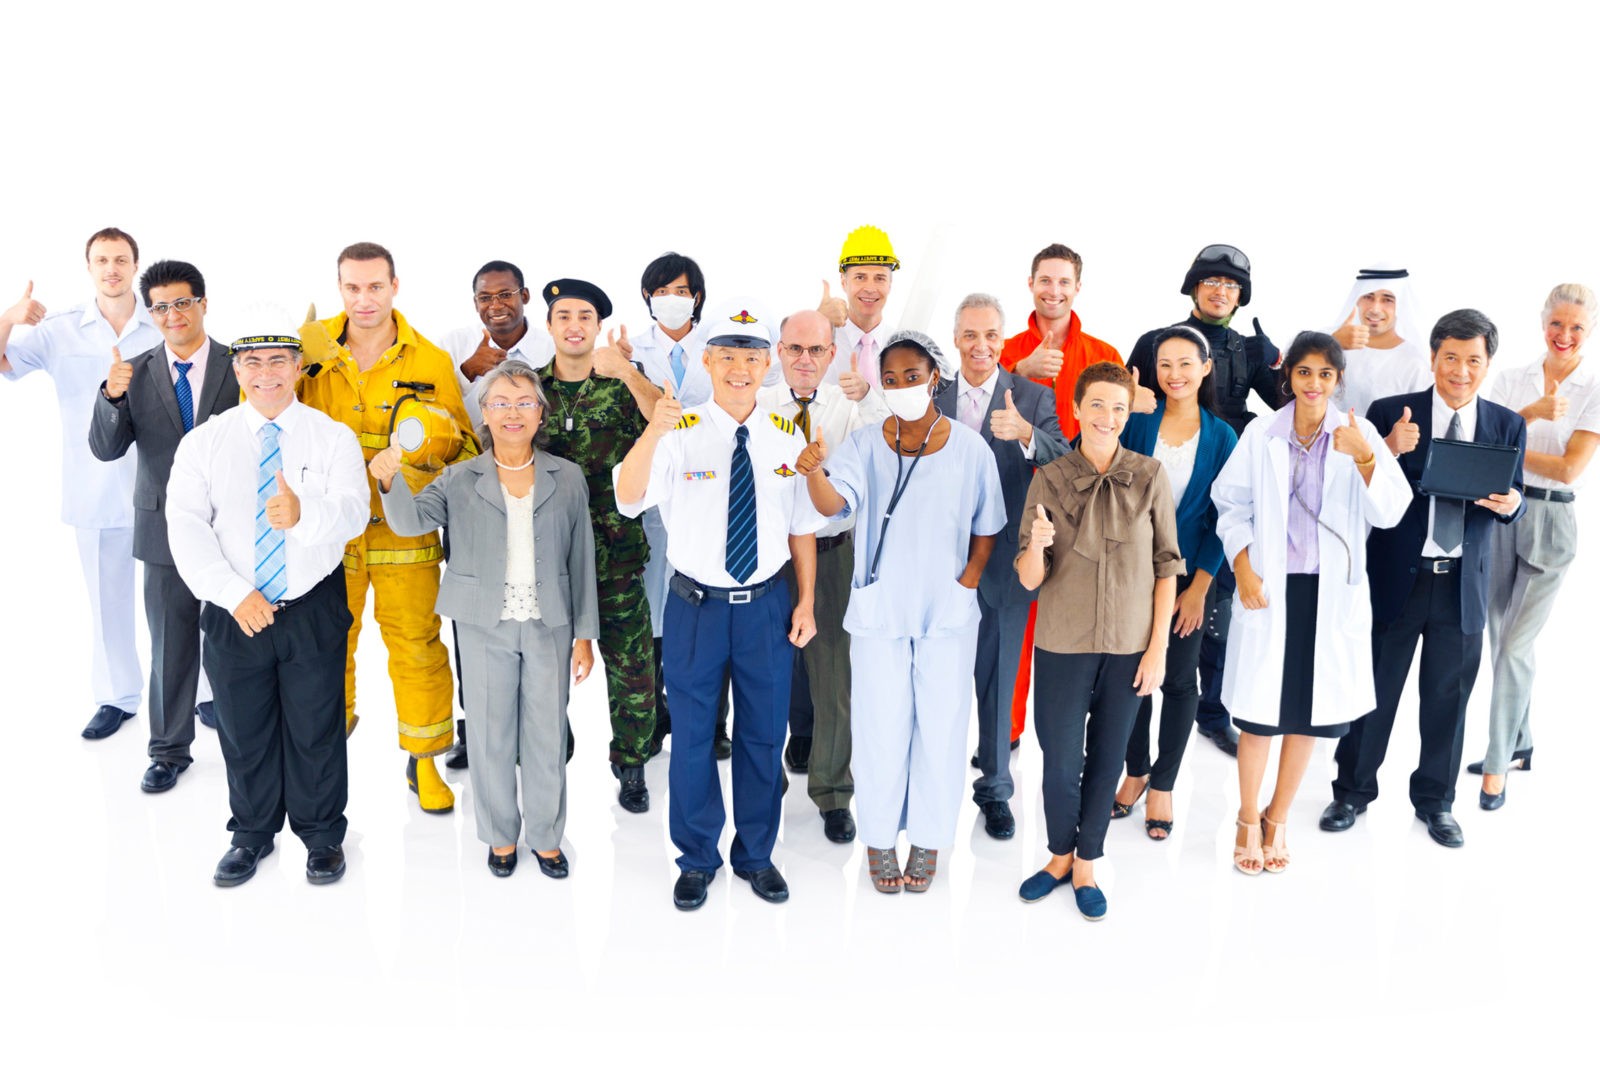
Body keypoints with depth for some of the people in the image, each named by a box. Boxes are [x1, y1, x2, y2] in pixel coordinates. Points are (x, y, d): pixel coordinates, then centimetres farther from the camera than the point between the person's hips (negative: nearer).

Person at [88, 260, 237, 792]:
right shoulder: (135, 373, 2)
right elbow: (105, 449, -3)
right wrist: (112, 396, -21)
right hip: (165, 527, 2)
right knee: (171, 646, 11)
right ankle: (170, 750, 26)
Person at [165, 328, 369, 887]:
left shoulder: (333, 437, -3)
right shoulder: (203, 442, 1)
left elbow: (352, 511, -18)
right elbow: (186, 526, -7)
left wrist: (304, 513, -40)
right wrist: (234, 593, -17)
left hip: (313, 609, -1)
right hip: (233, 612, 2)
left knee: (316, 727, 9)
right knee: (243, 730, 14)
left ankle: (322, 833, 30)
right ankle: (252, 834, 35)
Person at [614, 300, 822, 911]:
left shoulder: (788, 438, -1)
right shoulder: (680, 436, -10)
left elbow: (802, 526, 6)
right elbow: (629, 500, -27)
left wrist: (806, 601, 3)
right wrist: (653, 431, -44)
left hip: (767, 605, 2)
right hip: (697, 604, -2)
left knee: (763, 734, 14)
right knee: (692, 735, 11)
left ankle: (755, 854, 35)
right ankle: (697, 858, 32)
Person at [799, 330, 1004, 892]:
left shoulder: (970, 449, -6)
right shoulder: (865, 444, -6)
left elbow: (986, 528, 5)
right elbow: (833, 503, -24)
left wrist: (967, 583, -6)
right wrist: (814, 470, -44)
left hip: (947, 613, 0)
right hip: (878, 610, 0)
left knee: (940, 725, 10)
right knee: (880, 726, 9)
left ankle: (928, 838, 29)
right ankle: (880, 837, 27)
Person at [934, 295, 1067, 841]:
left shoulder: (1033, 398, -2)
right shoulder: (933, 397, 5)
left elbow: (1064, 465, -17)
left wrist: (1026, 435, -36)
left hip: (1002, 565, -2)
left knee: (998, 681, 9)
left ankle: (995, 788, 25)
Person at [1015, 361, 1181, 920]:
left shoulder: (1149, 476, -4)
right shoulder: (1048, 480, -4)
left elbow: (1166, 566, 0)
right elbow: (1029, 579, -6)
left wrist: (1158, 647, -3)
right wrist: (1037, 544, -28)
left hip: (1128, 647, 0)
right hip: (1062, 647, 0)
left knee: (1107, 759, 11)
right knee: (1060, 762, 8)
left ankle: (1085, 865, 30)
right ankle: (1059, 856, 32)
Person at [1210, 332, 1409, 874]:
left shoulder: (1359, 434, -2)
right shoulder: (1261, 434, -1)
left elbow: (1390, 512, -12)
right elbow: (1233, 505, 3)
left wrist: (1364, 458, -28)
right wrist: (1243, 568, -8)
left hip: (1332, 590, 1)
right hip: (1268, 586, -1)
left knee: (1308, 710, 10)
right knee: (1260, 709, 3)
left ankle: (1277, 820, 30)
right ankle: (1248, 820, 24)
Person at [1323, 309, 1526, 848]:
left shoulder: (1507, 425, 4)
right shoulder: (1389, 414, -5)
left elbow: (1514, 503, 7)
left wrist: (1509, 503, -17)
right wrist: (1389, 451, -24)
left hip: (1463, 584, 3)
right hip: (1395, 578, -2)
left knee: (1447, 699, 14)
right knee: (1373, 691, 9)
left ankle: (1435, 800, 31)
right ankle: (1353, 792, 25)